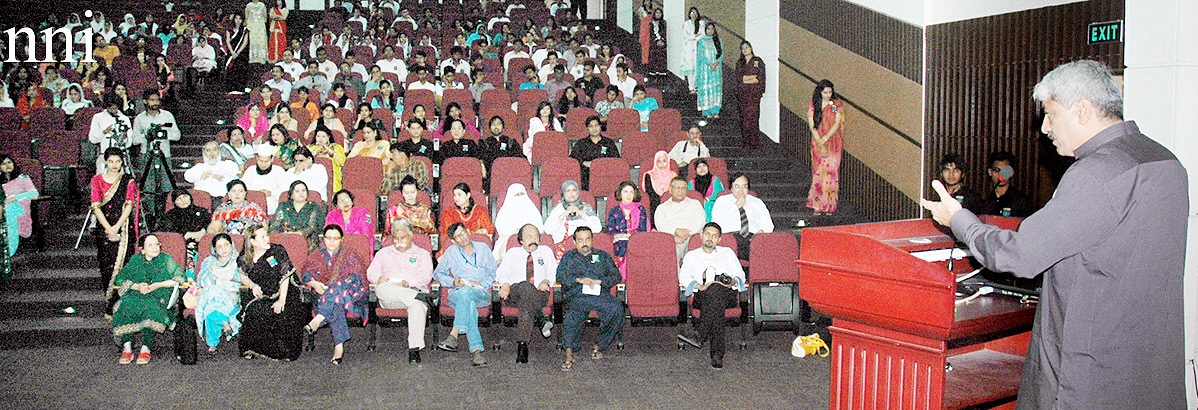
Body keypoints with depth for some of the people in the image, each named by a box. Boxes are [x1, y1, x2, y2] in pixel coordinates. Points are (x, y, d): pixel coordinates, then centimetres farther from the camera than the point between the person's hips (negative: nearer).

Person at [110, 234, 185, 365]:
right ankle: (126, 348, -30)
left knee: (150, 306, -37)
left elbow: (180, 277, 0)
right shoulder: (135, 261, 18)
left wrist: (158, 285, -9)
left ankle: (146, 348, -34)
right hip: (136, 295, 3)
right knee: (124, 305, -31)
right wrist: (137, 286, -5)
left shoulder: (166, 260, 10)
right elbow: (119, 278, 12)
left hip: (158, 297, -3)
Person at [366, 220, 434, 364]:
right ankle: (419, 297, -43)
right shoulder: (383, 253, 29)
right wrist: (379, 278, -10)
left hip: (414, 289, -1)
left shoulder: (422, 254, 22)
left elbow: (426, 275, 4)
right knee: (381, 289, -37)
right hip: (389, 296, 2)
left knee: (418, 305, -39)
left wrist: (408, 282, -16)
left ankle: (414, 348, -46)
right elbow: (371, 272, 16)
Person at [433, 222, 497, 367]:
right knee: (469, 304, -38)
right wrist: (452, 281, -2)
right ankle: (476, 350, -51)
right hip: (457, 293, 0)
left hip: (481, 293, 0)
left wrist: (481, 283, -4)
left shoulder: (482, 248, 18)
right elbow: (437, 274, 18)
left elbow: (493, 272, 16)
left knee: (465, 292, -39)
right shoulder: (452, 252, 18)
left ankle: (454, 335, -48)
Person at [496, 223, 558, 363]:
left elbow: (553, 272, 15)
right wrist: (505, 284, -12)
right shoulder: (512, 253, 25)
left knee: (526, 306, -38)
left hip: (539, 294, 1)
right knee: (525, 286, -40)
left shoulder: (546, 251, 26)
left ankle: (522, 344, -39)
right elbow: (502, 272, 11)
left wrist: (546, 281, -9)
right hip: (514, 293, -1)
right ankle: (541, 321, -45)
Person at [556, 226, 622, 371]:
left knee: (616, 307, -33)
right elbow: (560, 276, 10)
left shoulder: (603, 256, 28)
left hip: (600, 294, 1)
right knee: (574, 311, -39)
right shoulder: (569, 256, 27)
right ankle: (569, 353, -36)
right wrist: (579, 280, -6)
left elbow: (616, 276, 16)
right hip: (576, 295, -1)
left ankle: (599, 346, -20)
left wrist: (598, 281, -2)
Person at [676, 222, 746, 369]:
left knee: (715, 290, -39)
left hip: (728, 294, 0)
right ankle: (717, 354, -43)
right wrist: (700, 286, -9)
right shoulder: (691, 255, 26)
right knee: (715, 297, -38)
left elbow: (740, 274, 17)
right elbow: (683, 277, 11)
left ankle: (700, 335, -45)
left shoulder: (727, 252, 28)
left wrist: (733, 282, -8)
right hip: (701, 296, 0)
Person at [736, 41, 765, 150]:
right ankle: (745, 143, 7)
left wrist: (746, 78, -4)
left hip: (754, 93, -4)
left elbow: (761, 77, -2)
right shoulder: (739, 63, 16)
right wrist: (752, 77, -5)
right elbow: (738, 77, 4)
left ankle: (754, 143, -6)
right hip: (742, 93, 4)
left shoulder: (758, 61, 5)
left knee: (753, 117, -9)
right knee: (743, 117, 2)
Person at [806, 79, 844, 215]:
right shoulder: (812, 106, 3)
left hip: (833, 144, -1)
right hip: (817, 144, 1)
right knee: (818, 173, -1)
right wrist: (821, 145, -12)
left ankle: (829, 206, 3)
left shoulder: (837, 104, 2)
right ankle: (817, 205, 2)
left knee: (831, 172, -3)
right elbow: (812, 127, -4)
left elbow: (837, 124, -6)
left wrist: (825, 139, -15)